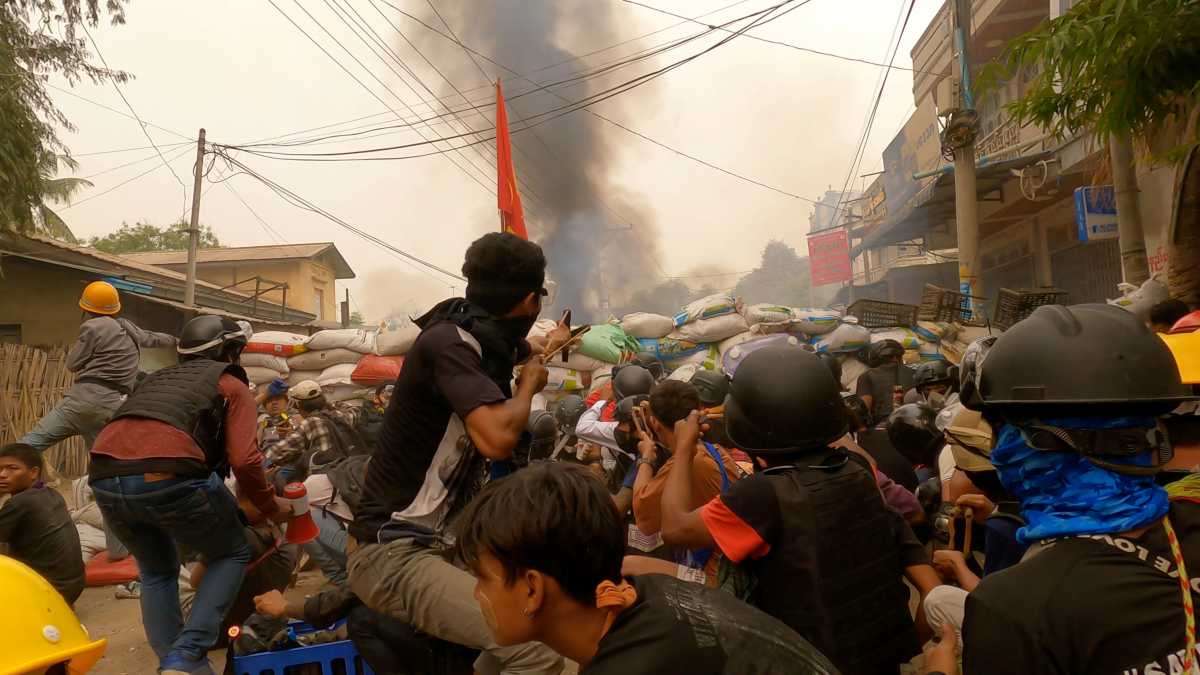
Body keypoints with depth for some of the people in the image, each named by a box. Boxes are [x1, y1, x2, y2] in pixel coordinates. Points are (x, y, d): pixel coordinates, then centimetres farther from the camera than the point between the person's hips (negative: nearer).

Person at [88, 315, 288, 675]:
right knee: (232, 555, 17)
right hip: (168, 477, -6)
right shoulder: (233, 385, 15)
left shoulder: (157, 377, 34)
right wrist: (272, 508, 12)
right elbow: (244, 460, -1)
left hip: (104, 479, 6)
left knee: (157, 572, 28)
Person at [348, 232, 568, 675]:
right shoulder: (448, 341, -19)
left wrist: (549, 346, 51)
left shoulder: (484, 337, 7)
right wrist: (529, 382, -13)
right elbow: (498, 437, -33)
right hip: (393, 553, -10)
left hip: (442, 539, 10)